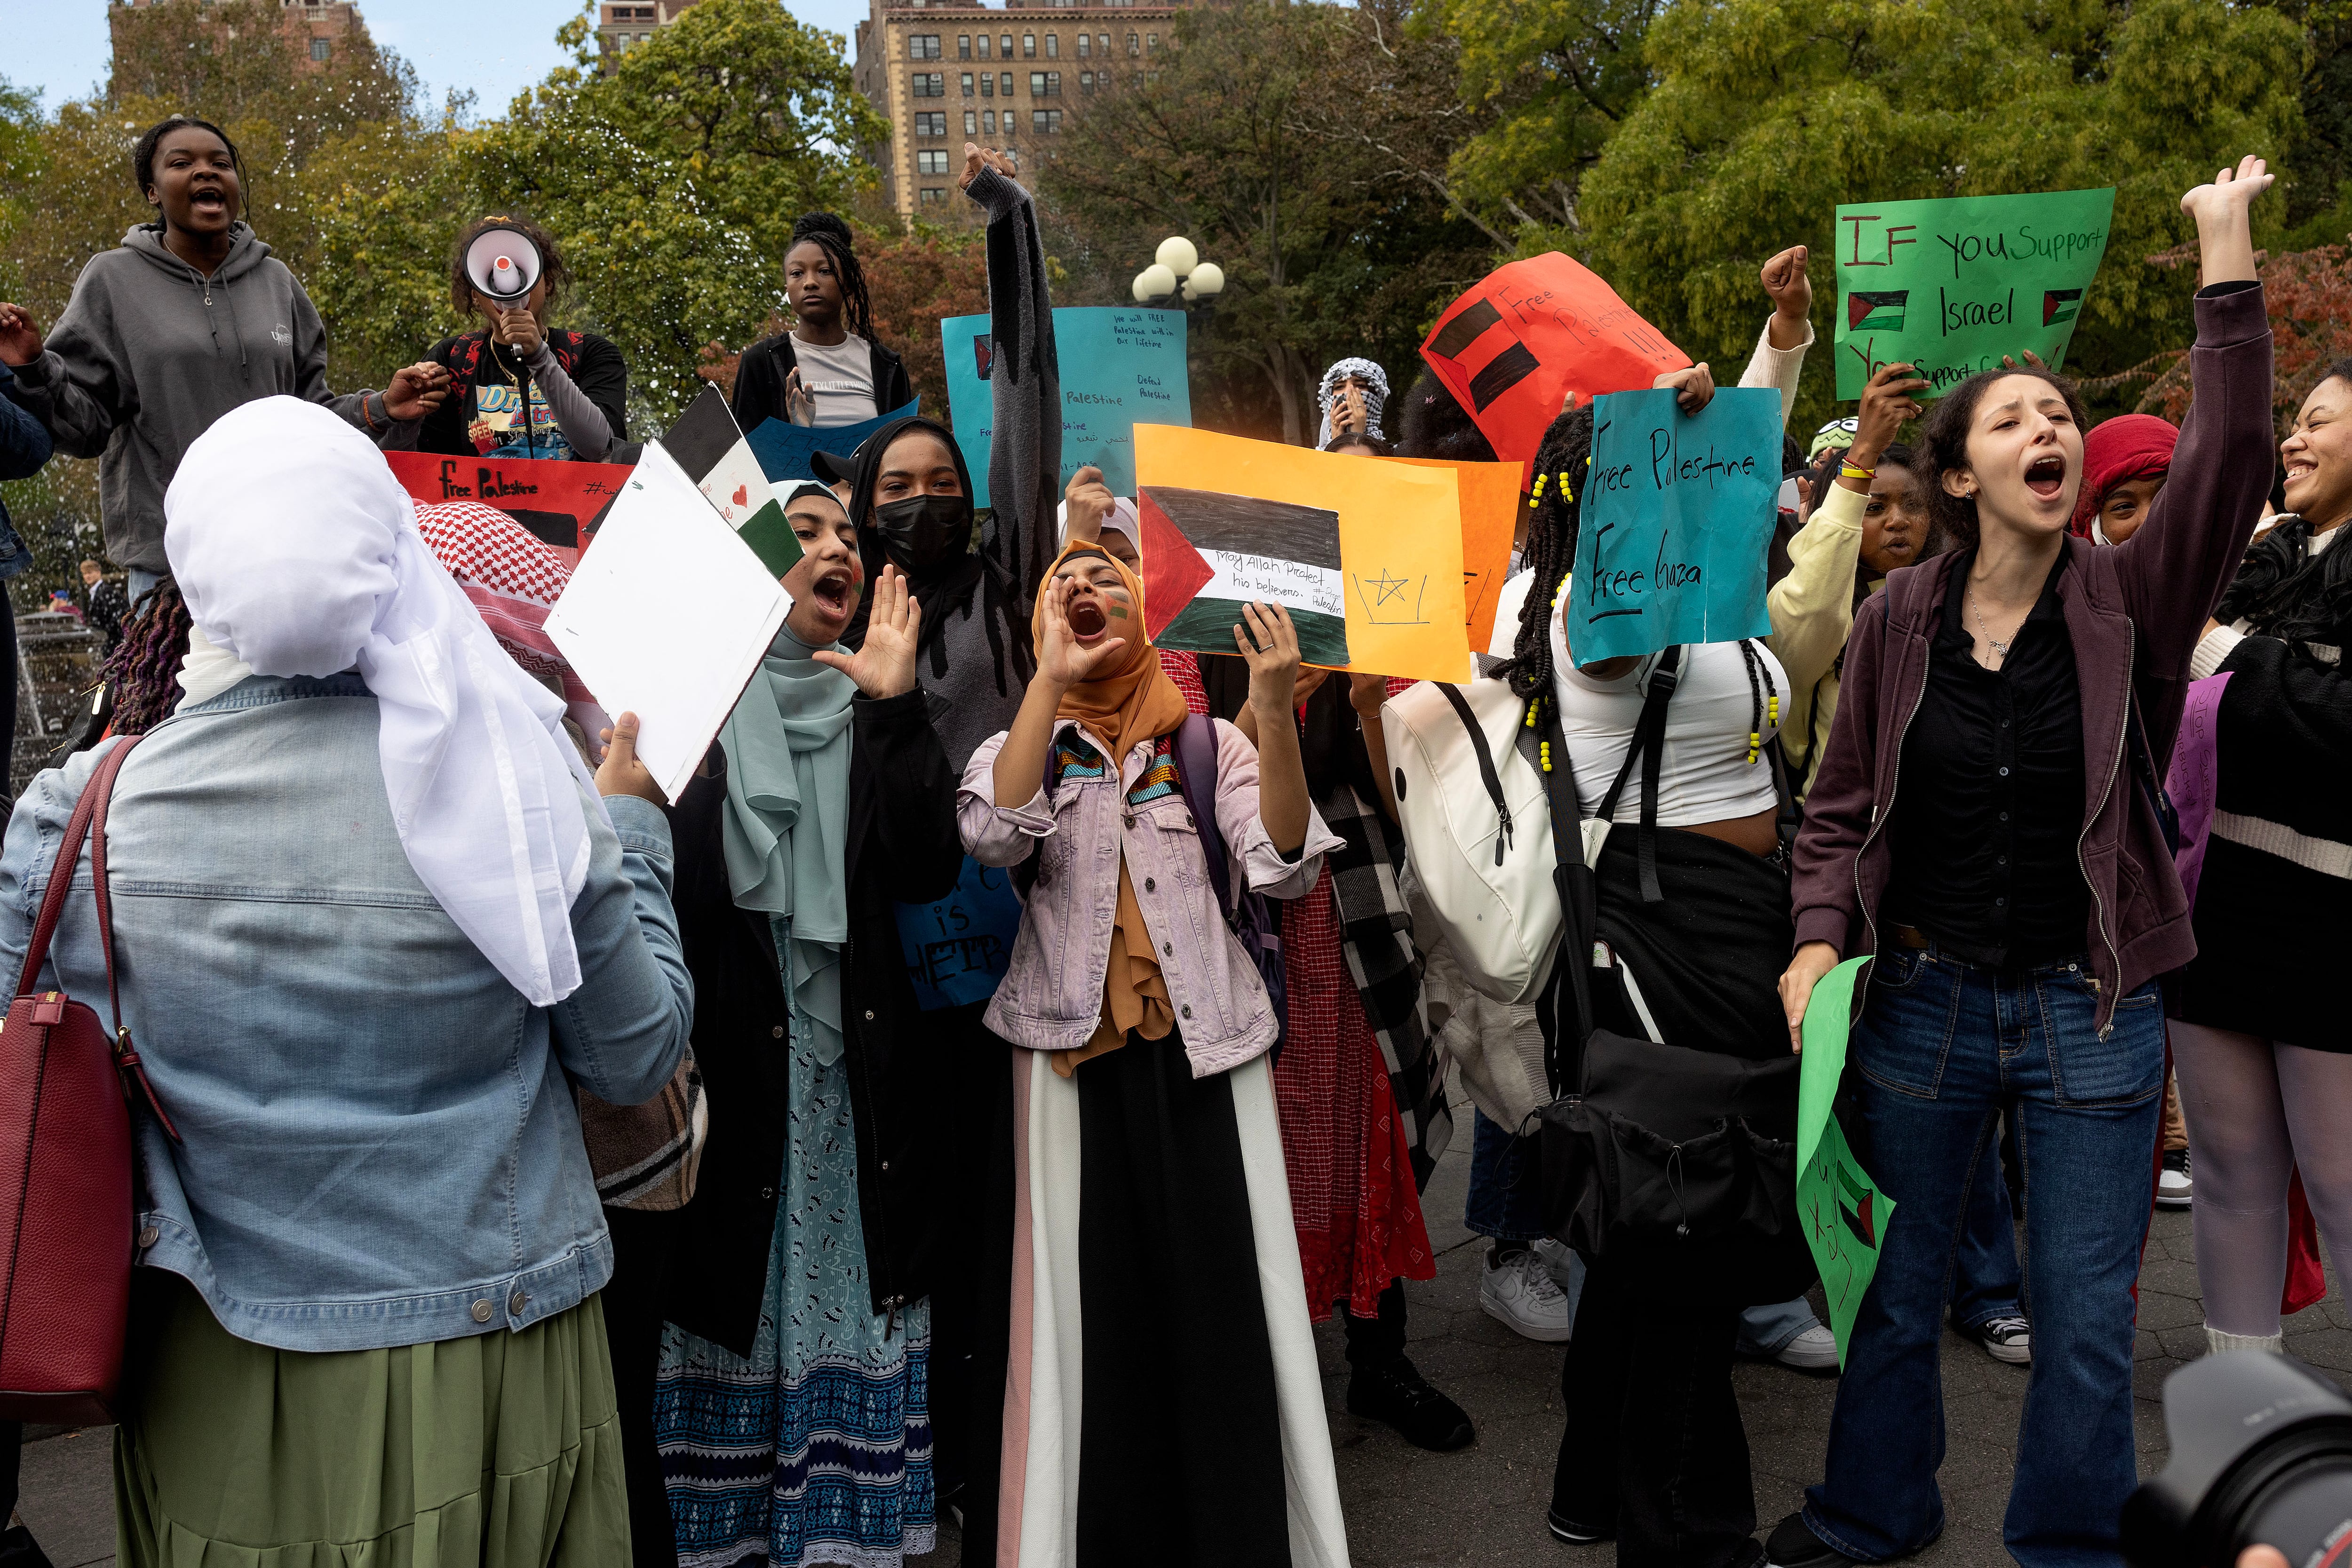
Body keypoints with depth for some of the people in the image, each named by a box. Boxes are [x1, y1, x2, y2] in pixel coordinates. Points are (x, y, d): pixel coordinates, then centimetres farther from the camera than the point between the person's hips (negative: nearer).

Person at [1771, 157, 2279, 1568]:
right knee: (1895, 1287, 16)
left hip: (2094, 1013, -1)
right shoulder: (1899, 619, -3)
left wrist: (2228, 257, -27)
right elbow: (1841, 807, 2)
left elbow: (2232, 463, -22)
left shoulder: (2130, 600, -5)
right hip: (1921, 996, 1)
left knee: (2088, 1318, 9)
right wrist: (1819, 941, -12)